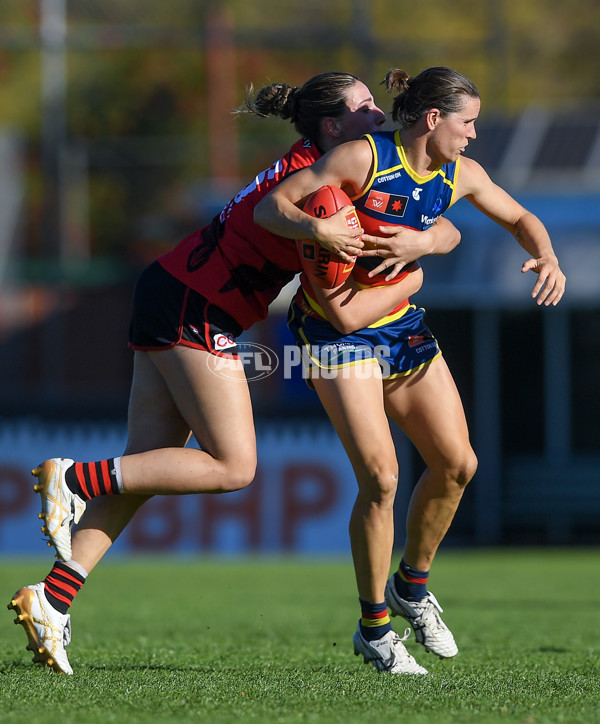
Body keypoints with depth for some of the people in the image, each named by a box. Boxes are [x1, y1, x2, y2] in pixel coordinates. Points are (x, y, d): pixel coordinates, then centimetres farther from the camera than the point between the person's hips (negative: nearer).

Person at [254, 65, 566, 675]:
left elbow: (520, 219, 15)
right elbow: (269, 207, -20)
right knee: (380, 476, -17)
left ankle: (411, 584, 26)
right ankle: (373, 627, -1)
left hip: (403, 326, 7)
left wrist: (547, 259, -6)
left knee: (457, 463, 2)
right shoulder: (362, 157, -19)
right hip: (336, 326, -7)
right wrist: (314, 227, -41)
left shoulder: (459, 175, 0)